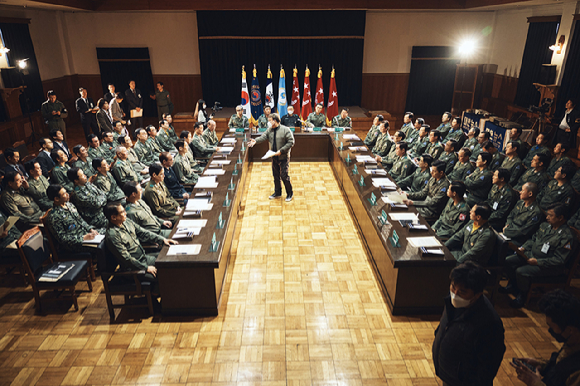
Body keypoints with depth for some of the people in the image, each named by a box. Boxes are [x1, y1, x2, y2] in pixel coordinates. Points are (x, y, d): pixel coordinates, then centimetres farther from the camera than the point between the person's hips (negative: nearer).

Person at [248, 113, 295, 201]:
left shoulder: (285, 130, -11)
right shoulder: (269, 130, 5)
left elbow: (291, 142, -13)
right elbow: (263, 137, -9)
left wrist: (281, 151, -19)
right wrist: (256, 140, -30)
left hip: (284, 157, -6)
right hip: (274, 157, 6)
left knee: (284, 176, -5)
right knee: (276, 175, 14)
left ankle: (290, 193, 13)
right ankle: (277, 192, 30)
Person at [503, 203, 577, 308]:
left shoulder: (567, 237, -21)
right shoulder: (545, 226, 3)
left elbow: (559, 260, -22)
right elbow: (533, 239, 19)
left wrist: (537, 262, -24)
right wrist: (523, 247, 2)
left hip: (550, 267, -8)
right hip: (531, 255, 8)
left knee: (521, 271, -26)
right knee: (508, 261, -1)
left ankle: (522, 296, 2)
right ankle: (513, 285, 22)